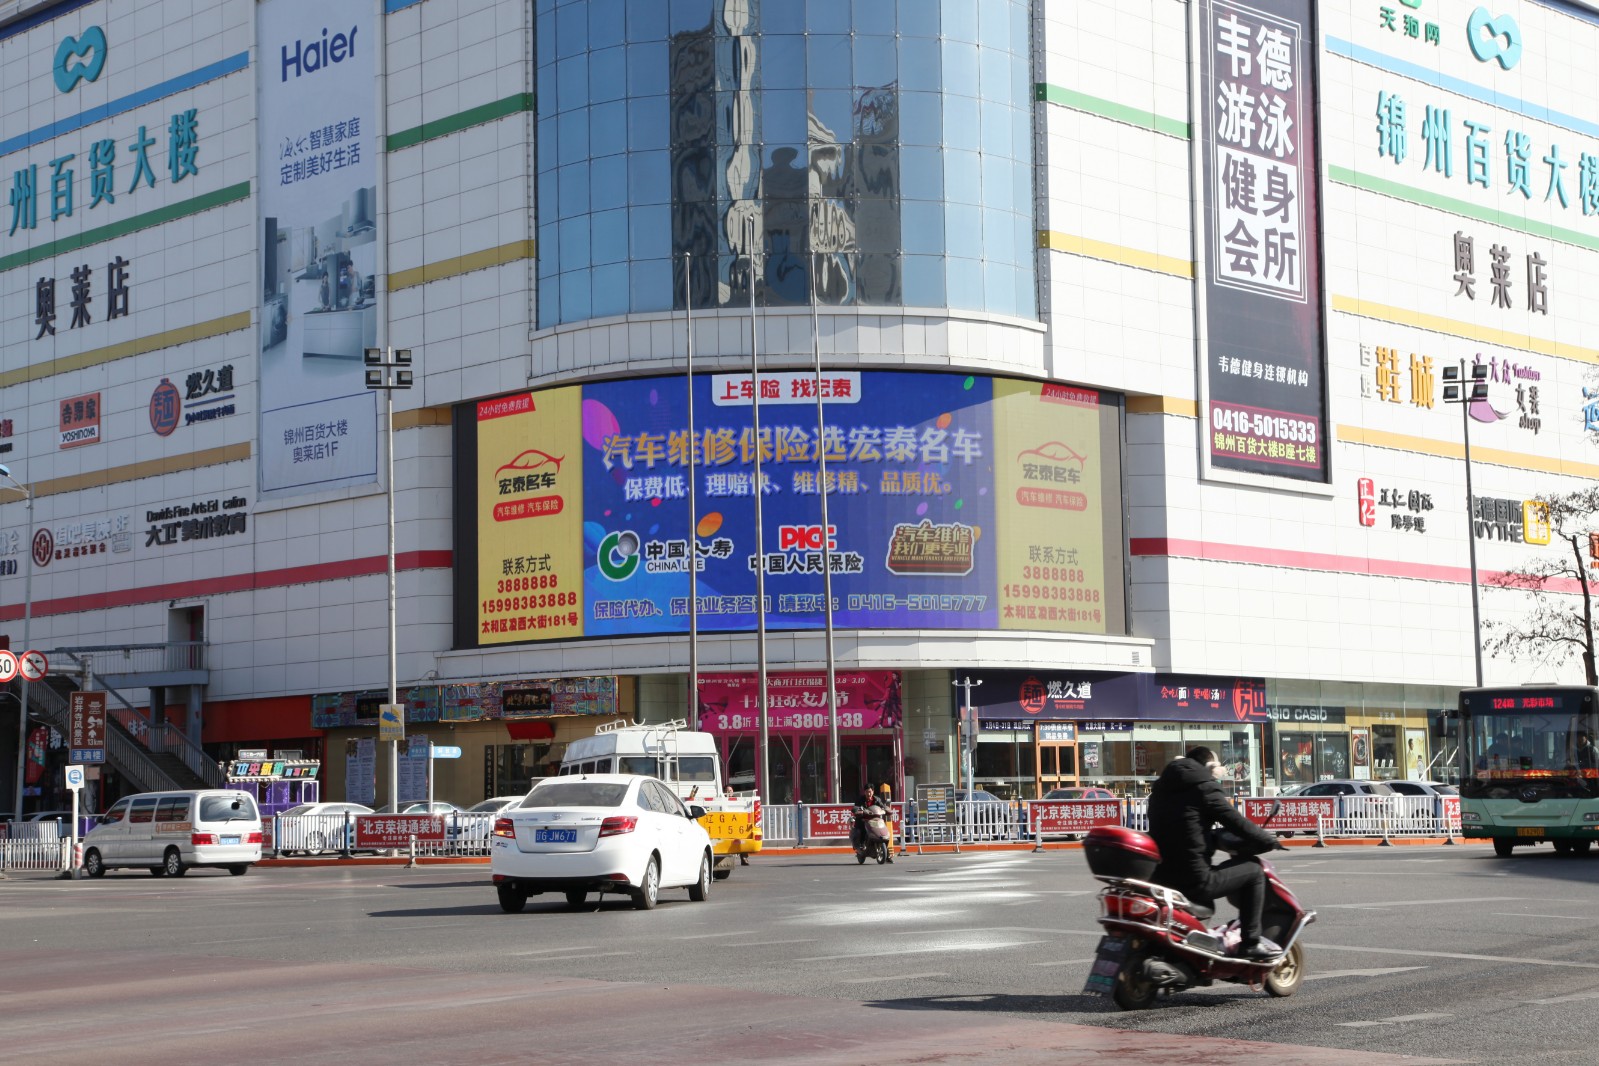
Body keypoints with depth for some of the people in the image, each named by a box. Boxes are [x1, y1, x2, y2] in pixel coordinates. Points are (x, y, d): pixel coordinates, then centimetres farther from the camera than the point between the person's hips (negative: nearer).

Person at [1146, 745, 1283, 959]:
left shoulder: (1161, 788, 17)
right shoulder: (1204, 788, -5)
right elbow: (1236, 822, -5)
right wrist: (1269, 841, 11)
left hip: (1159, 877, 8)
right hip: (1194, 881, -8)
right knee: (1253, 871, 8)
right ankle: (1251, 942, 6)